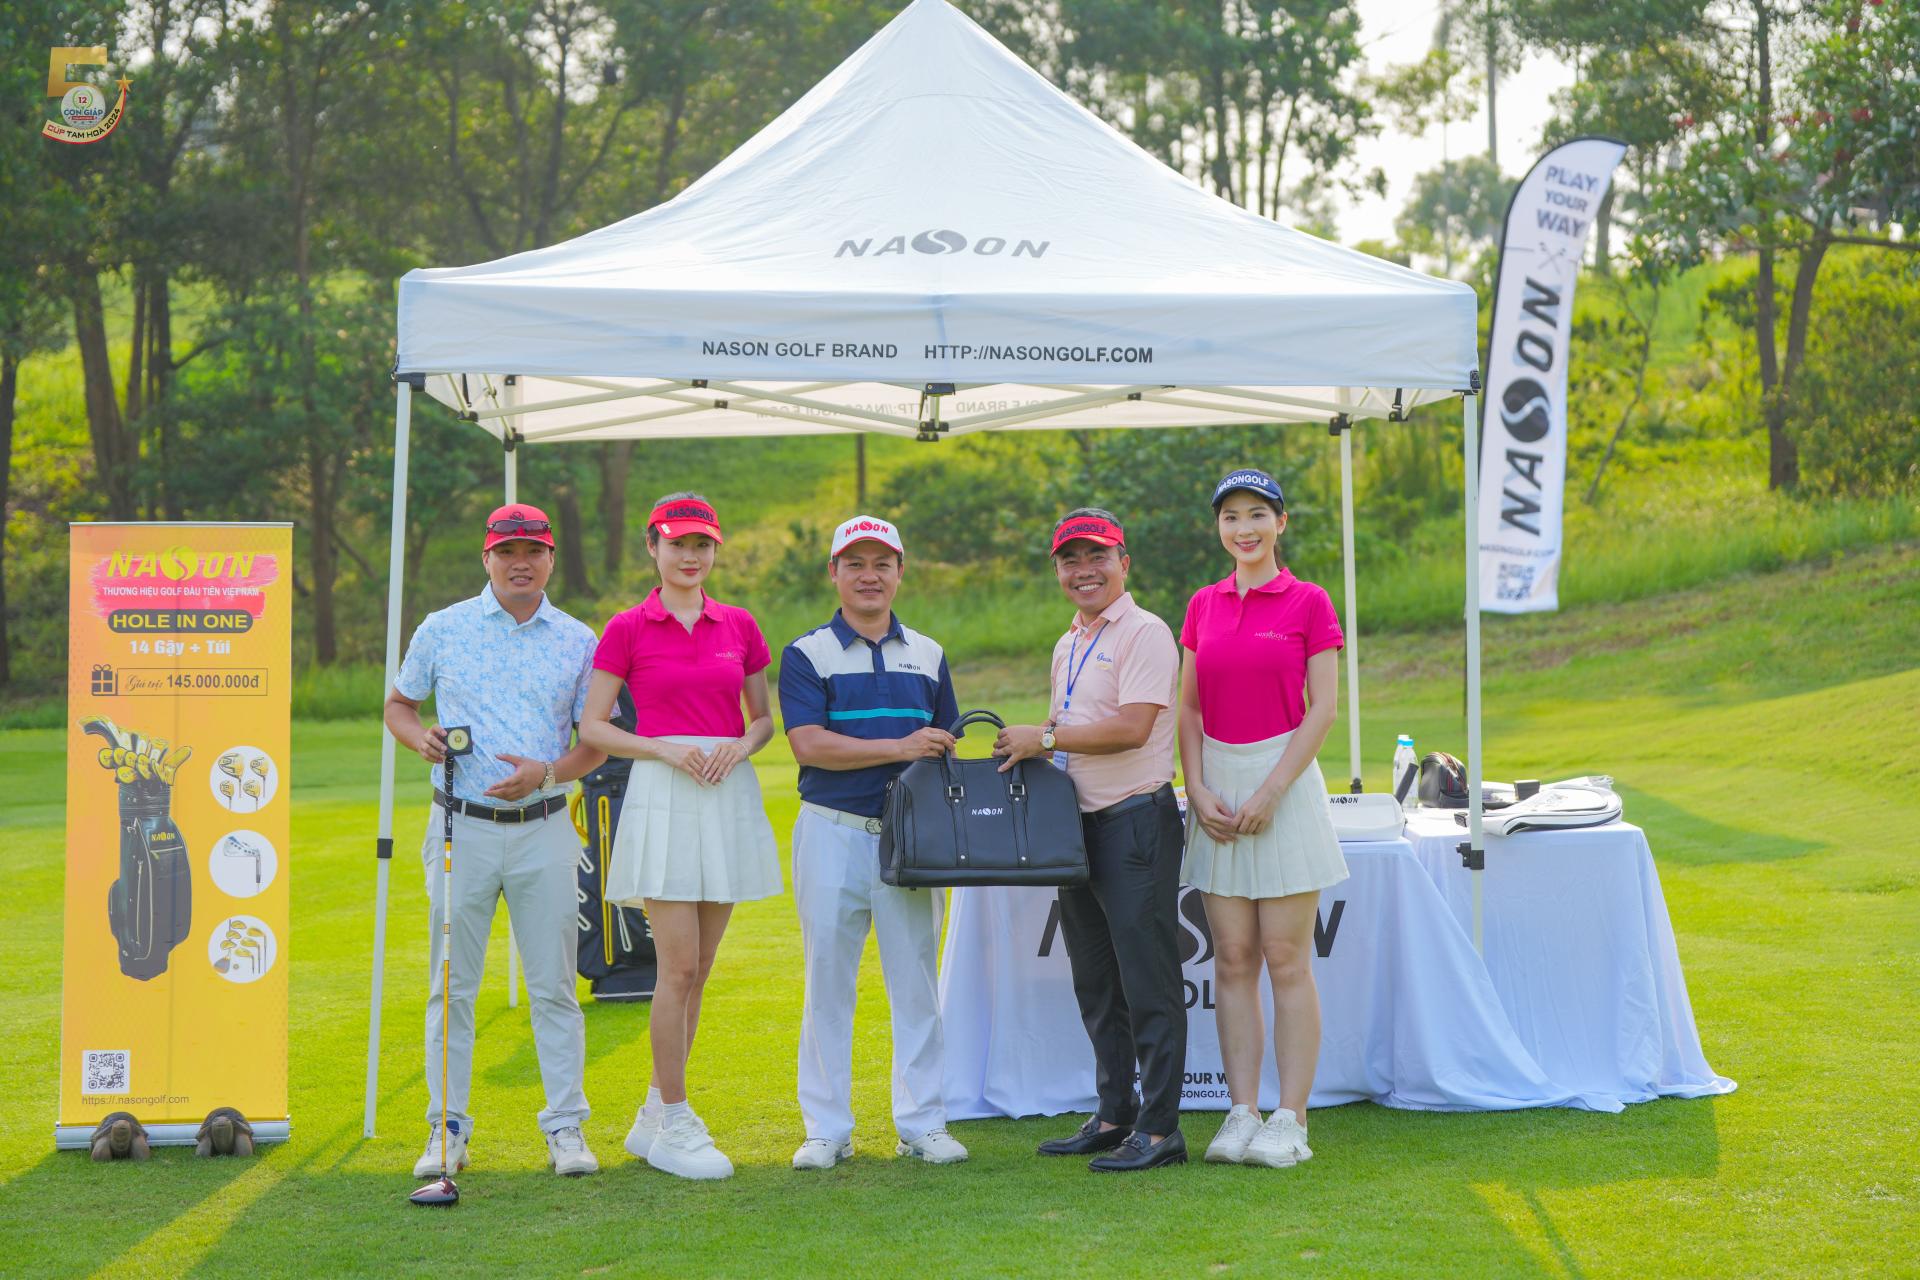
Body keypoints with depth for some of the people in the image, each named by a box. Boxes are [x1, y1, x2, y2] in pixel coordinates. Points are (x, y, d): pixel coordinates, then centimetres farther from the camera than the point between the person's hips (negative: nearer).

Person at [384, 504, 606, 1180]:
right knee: (452, 985, 2)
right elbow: (398, 704, 15)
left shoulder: (579, 642, 6)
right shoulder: (441, 630, 5)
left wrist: (547, 773, -11)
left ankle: (566, 1129, 9)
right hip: (463, 826, 0)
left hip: (544, 827, 0)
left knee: (554, 986, 2)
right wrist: (420, 737, -7)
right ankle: (447, 1130, 10)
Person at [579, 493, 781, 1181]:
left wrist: (740, 745, -6)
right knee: (678, 965, -8)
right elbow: (593, 727, 0)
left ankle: (654, 1117, 18)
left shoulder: (739, 626, 10)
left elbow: (764, 717, 16)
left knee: (697, 970, 7)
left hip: (729, 795, 4)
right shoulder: (627, 629, 0)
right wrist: (664, 749, -13)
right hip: (662, 795, -4)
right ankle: (674, 1125, 1)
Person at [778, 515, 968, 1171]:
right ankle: (827, 1128, 8)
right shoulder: (807, 654, 1)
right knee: (828, 981, 1)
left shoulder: (928, 655, 14)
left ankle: (922, 1122, 12)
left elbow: (948, 748, 16)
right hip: (833, 832, -3)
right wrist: (899, 749, -18)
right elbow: (808, 744, -11)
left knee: (915, 979, 5)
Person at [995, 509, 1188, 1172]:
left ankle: (1159, 1129, -2)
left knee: (1147, 983, -6)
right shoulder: (1068, 646, 18)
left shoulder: (1144, 633, -10)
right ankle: (1113, 1116, 22)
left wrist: (1045, 737, -16)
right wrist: (1030, 746, 6)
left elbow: (1132, 727, -22)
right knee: (1096, 985, 14)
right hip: (1078, 821, 9)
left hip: (1135, 821, -9)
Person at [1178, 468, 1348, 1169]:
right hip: (1217, 788, 4)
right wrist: (1198, 790, -3)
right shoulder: (1203, 605, 11)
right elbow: (1188, 708, 11)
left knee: (1286, 959, -3)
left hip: (1285, 782, -4)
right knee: (1232, 959, 4)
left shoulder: (1308, 603, -2)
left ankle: (1291, 1121, 1)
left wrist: (1269, 791, -13)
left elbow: (1321, 710, -6)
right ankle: (1242, 1113, 8)